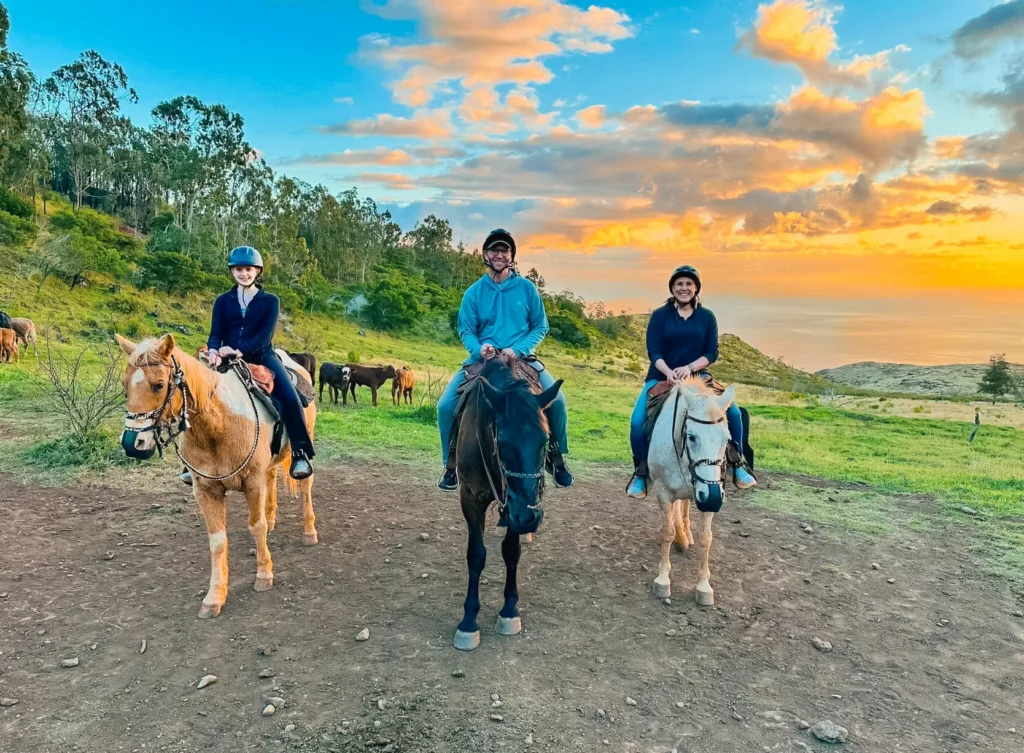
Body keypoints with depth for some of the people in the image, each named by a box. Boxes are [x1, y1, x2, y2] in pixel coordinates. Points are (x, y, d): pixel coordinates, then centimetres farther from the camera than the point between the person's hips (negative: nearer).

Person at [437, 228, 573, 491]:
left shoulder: (527, 288, 1)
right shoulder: (474, 292, 2)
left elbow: (540, 326, 3)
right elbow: (466, 330, 5)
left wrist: (518, 350, -13)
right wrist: (479, 349, -18)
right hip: (482, 358, 1)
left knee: (556, 399, -22)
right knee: (446, 405, -16)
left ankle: (556, 456, 3)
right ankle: (451, 462, 7)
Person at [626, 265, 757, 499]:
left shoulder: (707, 317, 2)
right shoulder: (660, 315, -4)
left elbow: (712, 353, -3)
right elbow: (654, 352, -10)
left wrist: (689, 368, -21)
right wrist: (669, 372, -29)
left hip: (696, 376, 2)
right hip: (662, 377, -2)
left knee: (733, 412, -11)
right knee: (637, 422, -21)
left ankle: (737, 466, 9)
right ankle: (640, 474, -2)